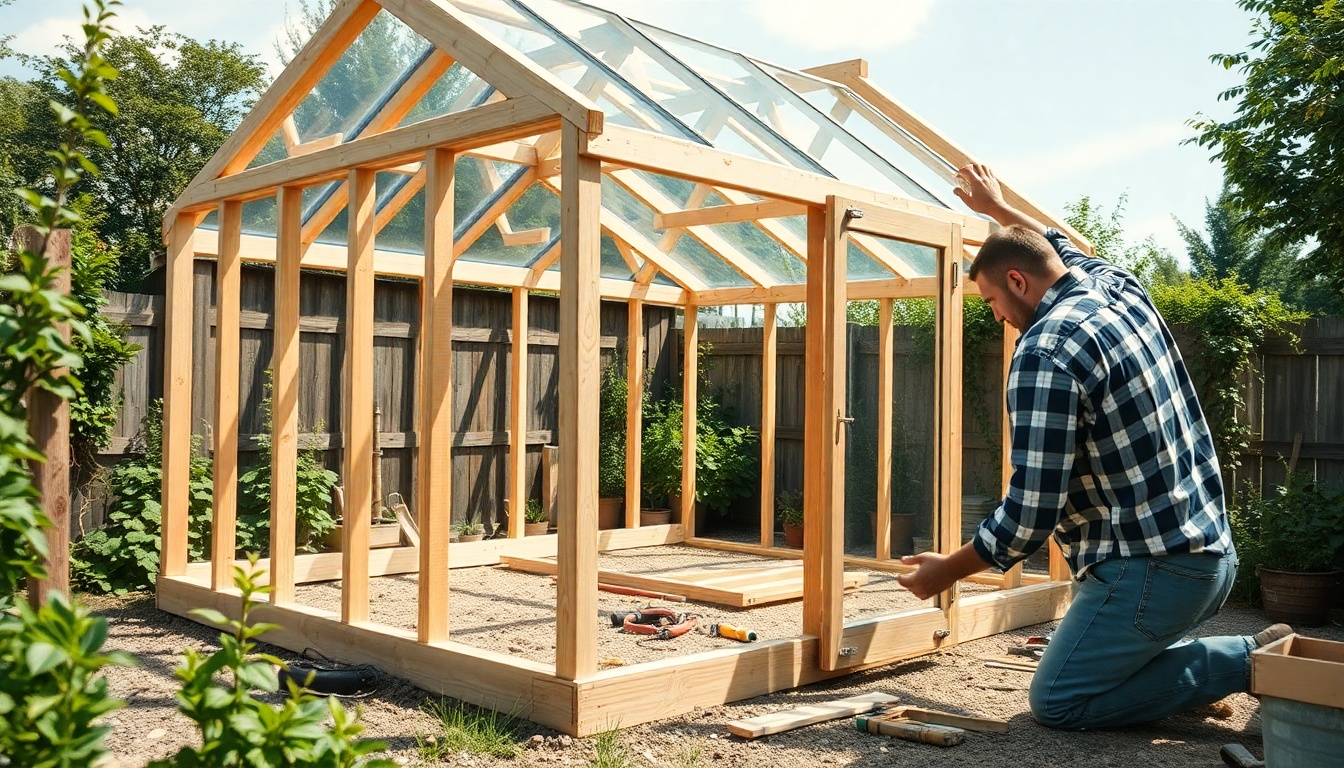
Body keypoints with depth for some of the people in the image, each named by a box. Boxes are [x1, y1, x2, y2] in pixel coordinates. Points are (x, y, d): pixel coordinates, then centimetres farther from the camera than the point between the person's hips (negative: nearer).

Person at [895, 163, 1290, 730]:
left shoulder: (1044, 353, -20)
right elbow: (1066, 250, 33)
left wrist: (947, 571, -6)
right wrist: (996, 207, 44)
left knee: (1055, 702, 1)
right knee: (1106, 663, 21)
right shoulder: (1122, 288, 5)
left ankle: (1247, 662, -3)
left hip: (1152, 571, -9)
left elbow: (1031, 513, -20)